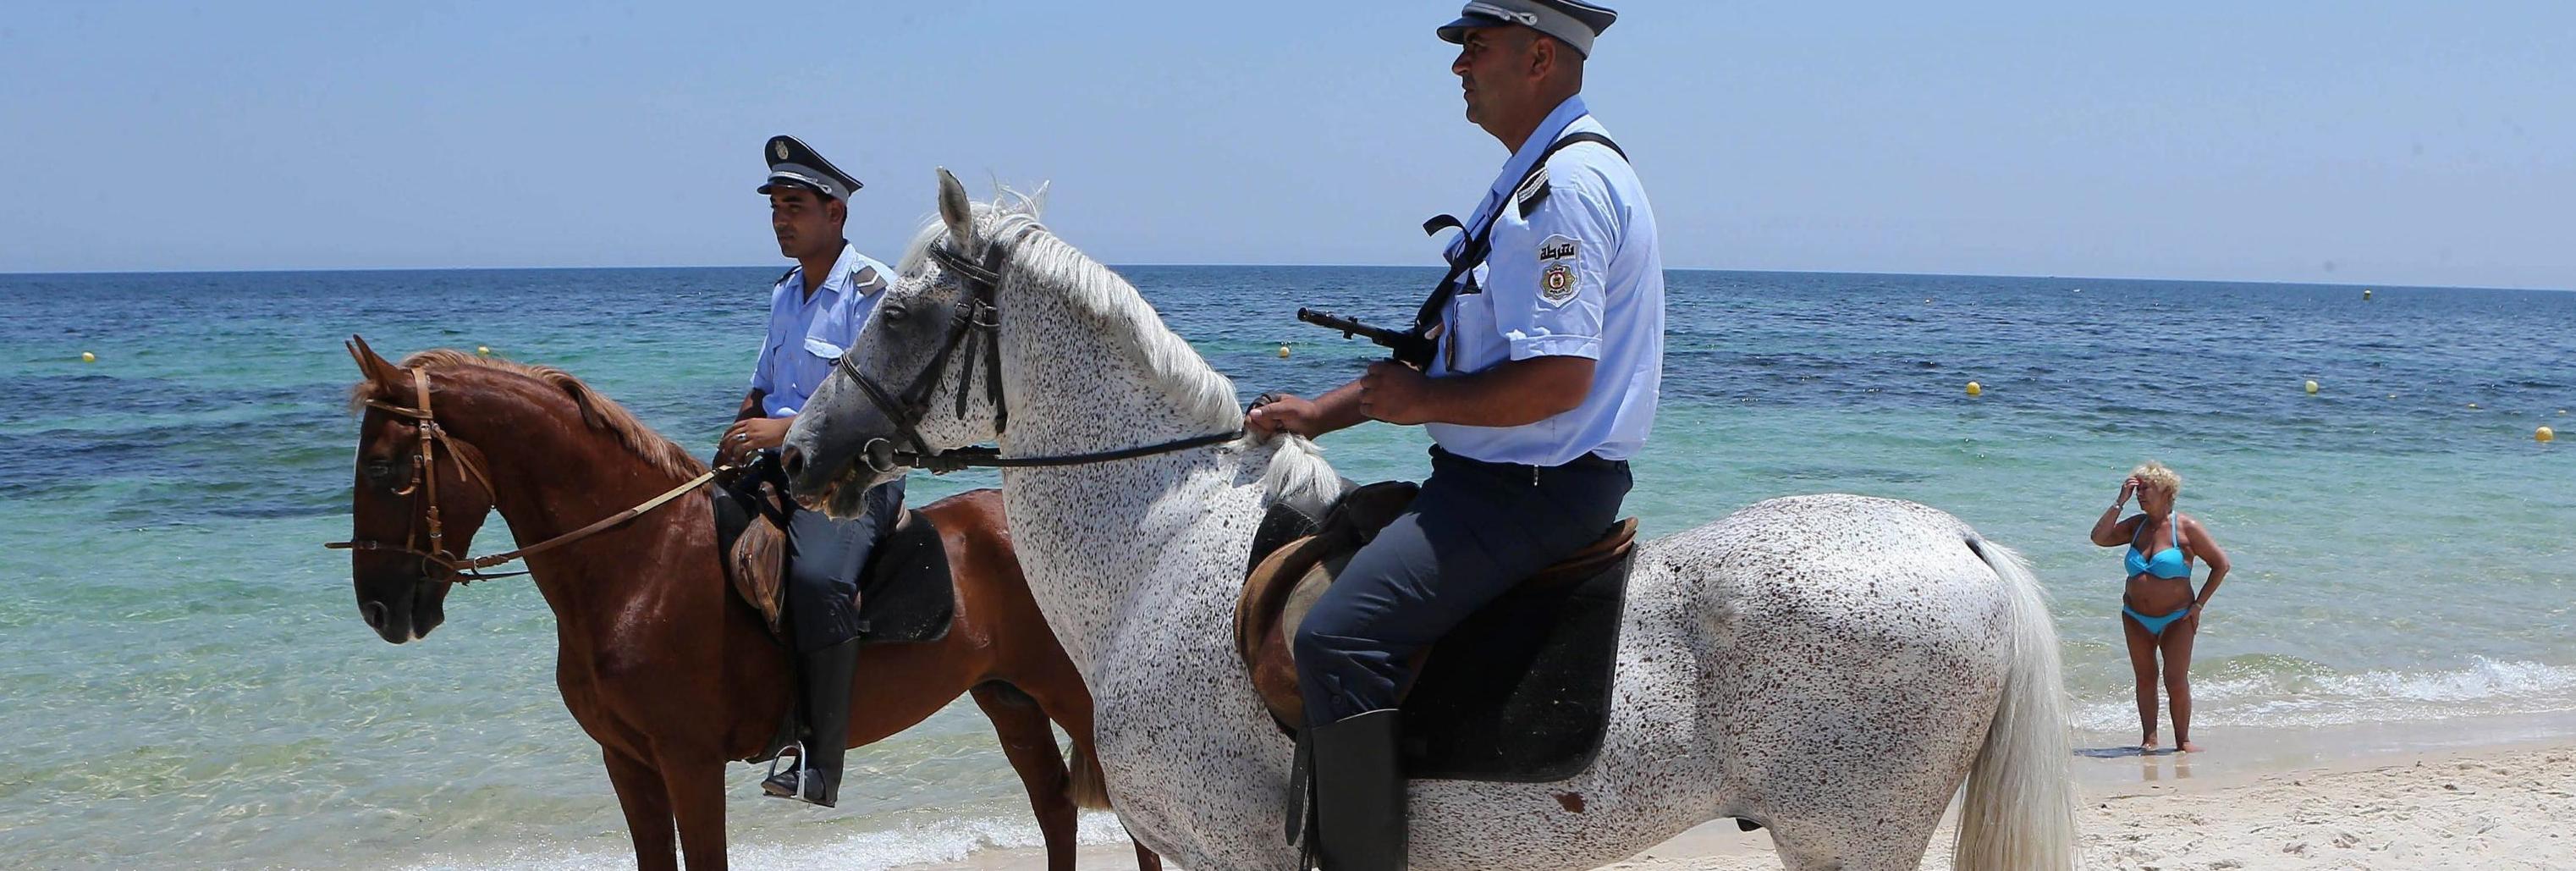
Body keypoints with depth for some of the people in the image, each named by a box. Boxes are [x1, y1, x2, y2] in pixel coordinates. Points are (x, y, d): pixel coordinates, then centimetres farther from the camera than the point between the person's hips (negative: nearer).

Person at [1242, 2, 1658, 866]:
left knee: (1339, 638, -25)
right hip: (1499, 479, 12)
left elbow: (1557, 377, -27)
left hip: (1530, 493, -12)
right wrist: (1320, 413, 15)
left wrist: (1418, 400, -14)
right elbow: (1455, 352, 22)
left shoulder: (1568, 183, -18)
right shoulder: (1542, 176, 17)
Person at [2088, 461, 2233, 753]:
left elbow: (2221, 564, -4)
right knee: (2145, 678, 5)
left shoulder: (2186, 528, -9)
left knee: (2176, 682, -7)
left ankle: (2183, 739, 5)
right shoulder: (2136, 525, 6)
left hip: (2176, 619, -4)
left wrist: (2199, 604, -7)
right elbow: (2099, 538, -5)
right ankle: (2149, 738, 11)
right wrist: (2119, 503, -7)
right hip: (2136, 618, 4)